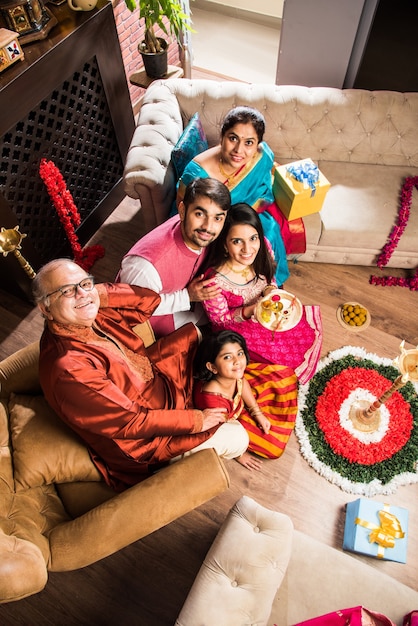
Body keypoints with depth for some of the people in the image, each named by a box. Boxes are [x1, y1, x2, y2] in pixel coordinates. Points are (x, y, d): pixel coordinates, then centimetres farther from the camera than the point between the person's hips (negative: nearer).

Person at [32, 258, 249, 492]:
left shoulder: (89, 314, -12)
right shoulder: (68, 369, -36)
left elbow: (150, 300, -6)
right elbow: (131, 423, -29)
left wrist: (101, 293, -22)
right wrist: (195, 420, -19)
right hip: (141, 438, -8)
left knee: (194, 333, 12)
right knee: (237, 438, -3)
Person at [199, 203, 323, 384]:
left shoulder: (261, 251, -21)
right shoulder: (215, 281, -36)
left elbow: (269, 279, 0)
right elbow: (219, 319, -18)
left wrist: (270, 289, -23)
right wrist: (251, 310, -34)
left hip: (265, 314, 6)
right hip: (238, 328, -5)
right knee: (290, 354, -10)